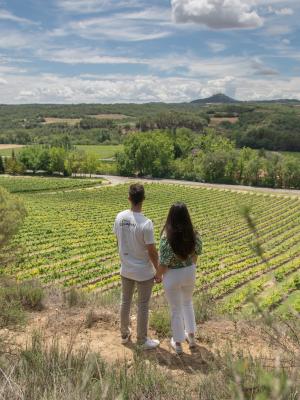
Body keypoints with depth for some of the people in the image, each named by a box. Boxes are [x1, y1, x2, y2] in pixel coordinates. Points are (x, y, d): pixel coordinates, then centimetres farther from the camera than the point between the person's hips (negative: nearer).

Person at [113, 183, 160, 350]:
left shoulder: (120, 217, -8)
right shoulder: (146, 223, -26)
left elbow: (118, 242, 4)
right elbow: (152, 251, -19)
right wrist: (159, 270, -5)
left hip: (126, 269, 5)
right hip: (144, 272, -5)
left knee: (125, 301, 21)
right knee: (143, 306, 10)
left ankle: (125, 334, 38)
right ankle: (142, 340, 25)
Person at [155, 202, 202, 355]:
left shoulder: (167, 237, -28)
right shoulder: (194, 234, -14)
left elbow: (164, 263, -21)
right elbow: (196, 254, 1)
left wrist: (158, 275, -1)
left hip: (172, 275, -4)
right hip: (190, 272, 4)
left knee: (176, 309, 15)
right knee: (187, 303, 29)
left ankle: (178, 344, 32)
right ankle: (191, 336, 42)